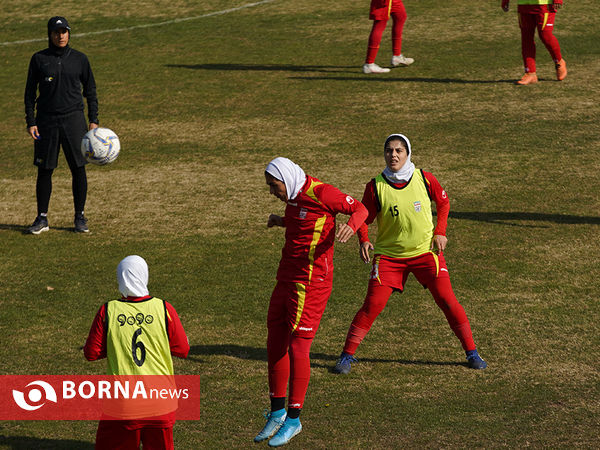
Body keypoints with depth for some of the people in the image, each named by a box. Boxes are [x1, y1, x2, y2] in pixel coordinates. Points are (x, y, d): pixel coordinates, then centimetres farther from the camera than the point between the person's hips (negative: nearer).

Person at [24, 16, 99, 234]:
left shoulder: (79, 59, 4)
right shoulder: (39, 59, 2)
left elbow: (90, 91, 9)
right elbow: (30, 92, 5)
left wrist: (94, 120, 1)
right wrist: (30, 122, -2)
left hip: (74, 118, 0)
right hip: (46, 120, 0)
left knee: (78, 169, 0)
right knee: (44, 170, 2)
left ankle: (80, 217, 11)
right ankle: (42, 218, 10)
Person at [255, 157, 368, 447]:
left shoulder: (320, 193, -14)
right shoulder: (295, 197, 12)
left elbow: (360, 209, -9)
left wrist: (351, 227, -28)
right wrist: (282, 222, 16)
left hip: (310, 283, -9)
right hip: (286, 279, 9)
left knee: (297, 348, -6)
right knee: (275, 345, 10)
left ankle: (293, 420, 4)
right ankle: (277, 412, 22)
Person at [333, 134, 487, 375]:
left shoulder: (424, 179, -7)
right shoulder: (375, 186, -11)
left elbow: (443, 202, 10)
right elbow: (364, 218, 0)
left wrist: (440, 233, 0)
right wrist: (364, 241, -19)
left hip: (425, 250, 1)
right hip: (388, 254, -1)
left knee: (447, 299, -4)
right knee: (373, 304, -10)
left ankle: (472, 352, 10)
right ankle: (347, 355, 4)